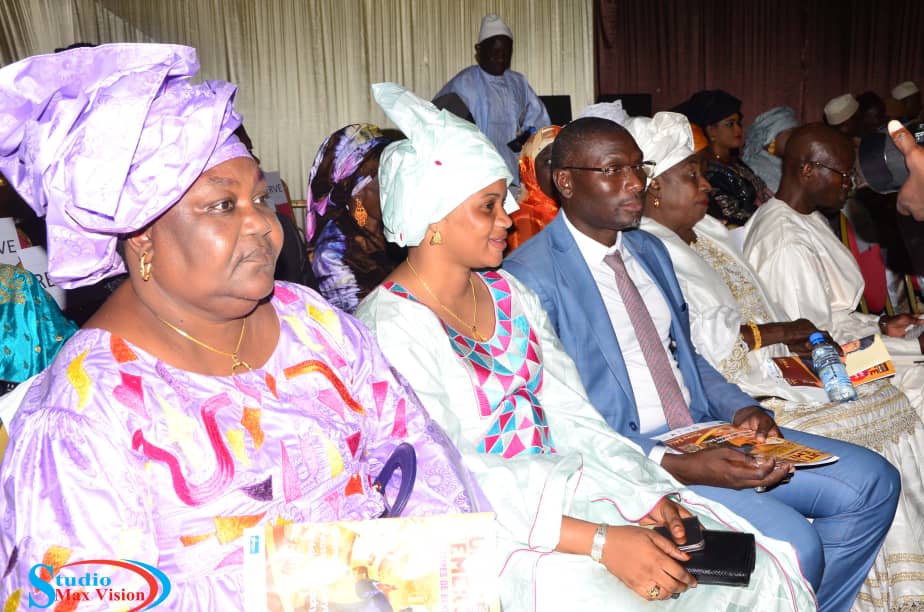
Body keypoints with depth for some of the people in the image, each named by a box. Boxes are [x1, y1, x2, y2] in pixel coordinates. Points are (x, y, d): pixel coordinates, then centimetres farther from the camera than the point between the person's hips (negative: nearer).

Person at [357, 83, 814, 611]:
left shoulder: (510, 293, 9)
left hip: (565, 481, 6)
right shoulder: (391, 328, -14)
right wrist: (600, 542, -22)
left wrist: (650, 496, -8)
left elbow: (574, 417, 6)